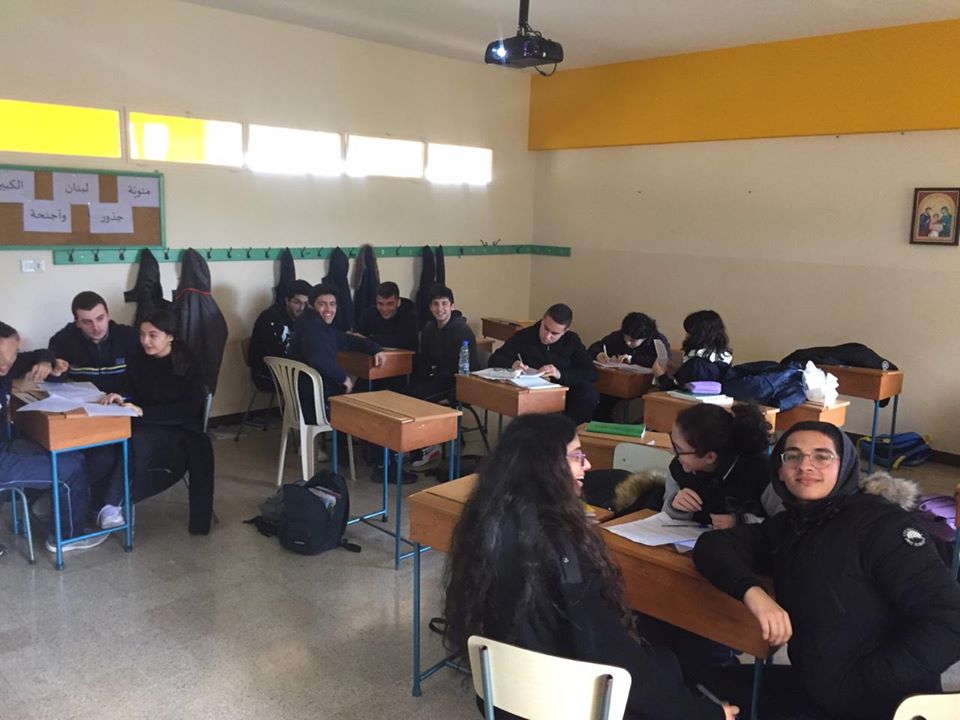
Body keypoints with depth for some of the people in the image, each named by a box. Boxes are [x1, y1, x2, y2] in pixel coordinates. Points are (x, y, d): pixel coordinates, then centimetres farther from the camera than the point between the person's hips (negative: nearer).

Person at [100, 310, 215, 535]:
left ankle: (112, 504, -25)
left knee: (135, 441, -36)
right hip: (146, 427, 5)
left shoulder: (189, 365, -8)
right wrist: (120, 398, -18)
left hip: (181, 430, -5)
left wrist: (143, 412, -26)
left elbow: (189, 409, -17)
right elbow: (131, 391, 8)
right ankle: (110, 503, -26)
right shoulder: (139, 359, 7)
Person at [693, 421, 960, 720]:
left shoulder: (881, 524, -15)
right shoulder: (786, 526, 5)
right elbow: (711, 544, 1)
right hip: (813, 692, 6)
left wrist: (852, 684, -24)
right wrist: (751, 590, -19)